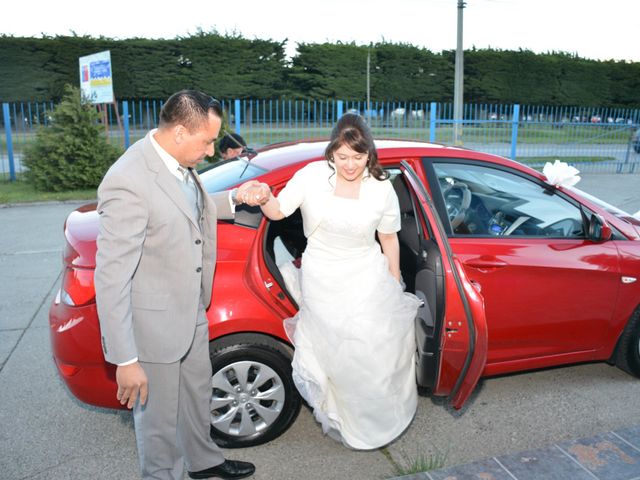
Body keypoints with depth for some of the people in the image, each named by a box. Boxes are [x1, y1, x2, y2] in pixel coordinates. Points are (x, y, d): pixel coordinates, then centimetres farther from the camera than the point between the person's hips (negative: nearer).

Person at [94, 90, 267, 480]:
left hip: (192, 313, 9)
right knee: (160, 421, 14)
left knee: (198, 394, 29)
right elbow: (111, 278, -27)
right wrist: (126, 360, -24)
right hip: (155, 328, -9)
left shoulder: (179, 163, -2)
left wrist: (231, 200, 6)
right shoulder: (129, 182, -28)